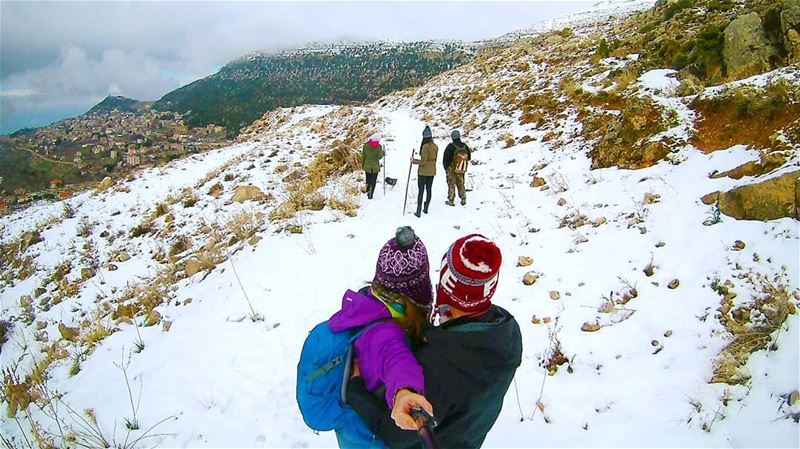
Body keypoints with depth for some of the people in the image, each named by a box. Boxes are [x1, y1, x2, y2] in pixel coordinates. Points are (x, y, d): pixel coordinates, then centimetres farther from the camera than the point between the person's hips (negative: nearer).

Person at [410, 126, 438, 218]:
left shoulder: (425, 146, -19)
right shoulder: (435, 146, 2)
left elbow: (423, 161, -21)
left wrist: (414, 160, -8)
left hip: (423, 172, -6)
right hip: (432, 171, 6)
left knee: (421, 190, -1)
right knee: (429, 189, 14)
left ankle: (418, 212, 0)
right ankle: (426, 209, 24)